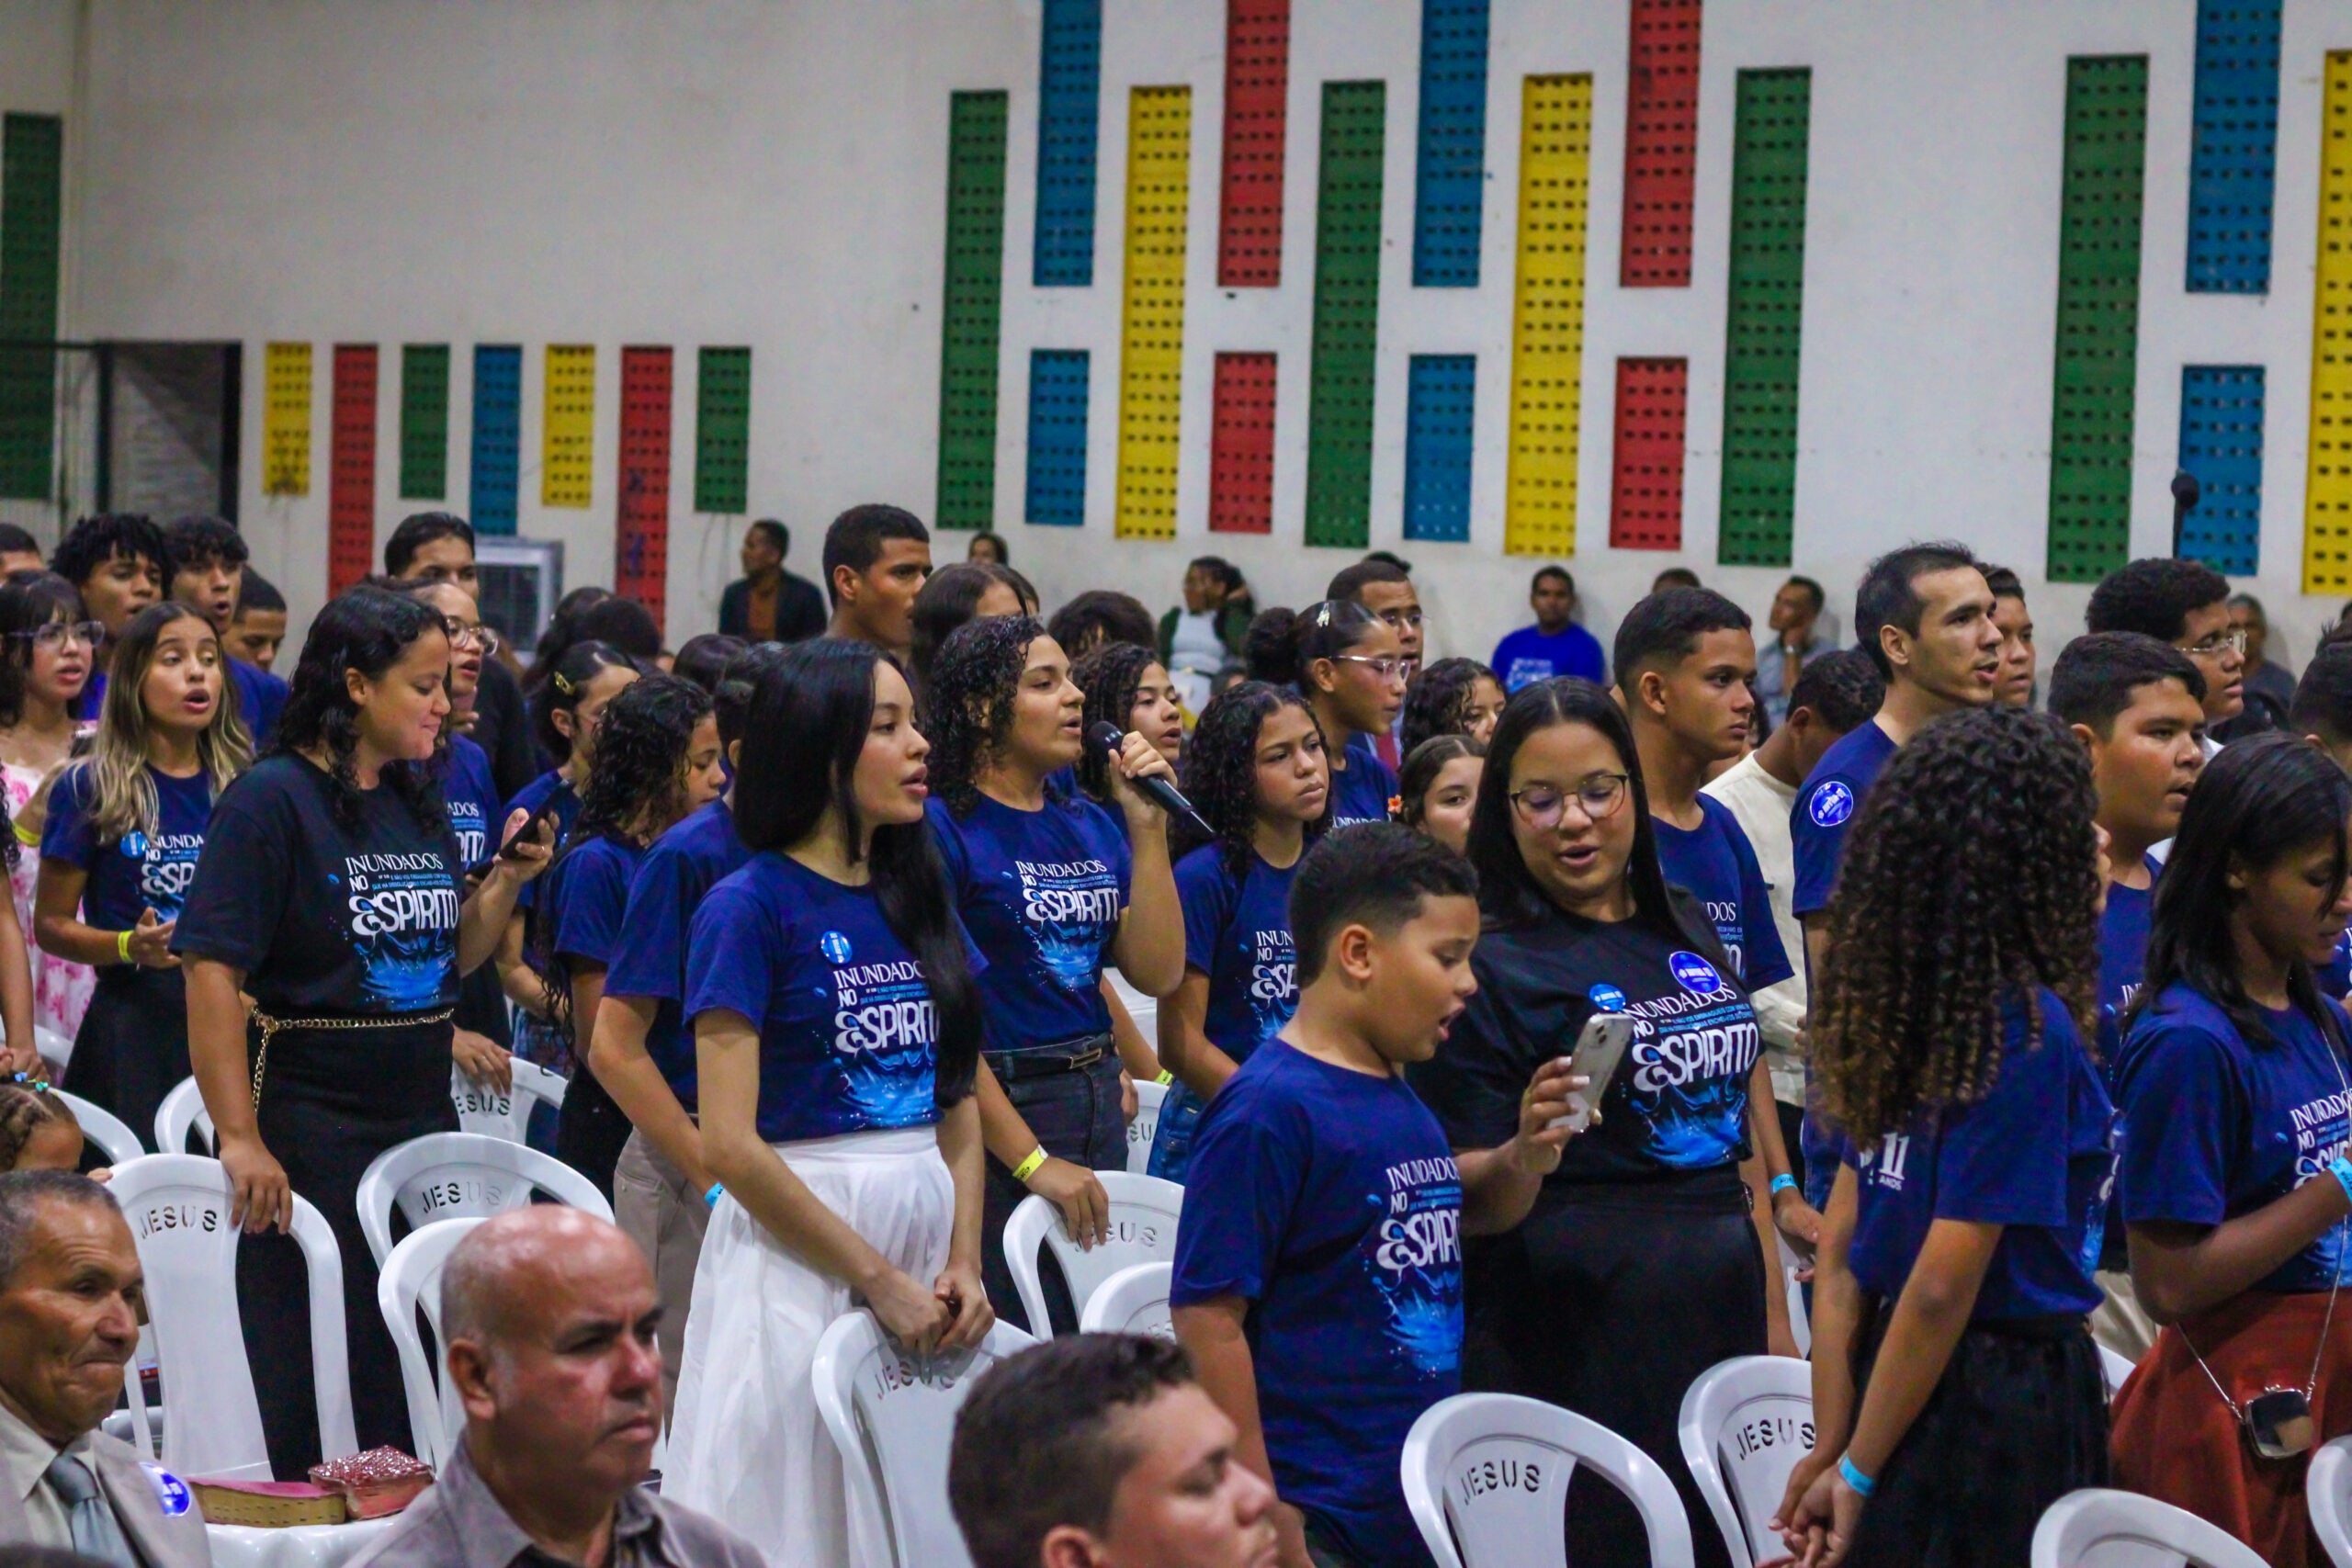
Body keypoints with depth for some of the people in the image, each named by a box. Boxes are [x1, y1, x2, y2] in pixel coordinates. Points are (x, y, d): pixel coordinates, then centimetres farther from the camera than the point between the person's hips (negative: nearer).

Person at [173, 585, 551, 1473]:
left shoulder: (419, 803, 11)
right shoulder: (272, 800, -11)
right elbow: (212, 971, -17)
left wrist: (507, 880, 1)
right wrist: (240, 1138, -22)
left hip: (422, 1113, 7)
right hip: (309, 1124, -7)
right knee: (321, 1390, -3)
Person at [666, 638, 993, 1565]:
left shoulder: (919, 899, 11)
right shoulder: (749, 907, -8)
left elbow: (959, 1105, 12)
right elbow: (731, 1146, -14)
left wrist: (964, 1263, -3)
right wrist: (880, 1279, -13)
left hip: (928, 1236, 6)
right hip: (797, 1252, -6)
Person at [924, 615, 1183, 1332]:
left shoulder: (1091, 826, 12)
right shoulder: (944, 829, -9)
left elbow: (1158, 973, 4)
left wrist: (1148, 826, -2)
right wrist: (1031, 1160, -17)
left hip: (1098, 1104, 7)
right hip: (996, 1112, -7)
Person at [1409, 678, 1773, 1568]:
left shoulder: (1688, 930, 12)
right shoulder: (1492, 965, -7)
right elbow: (1471, 1205, -8)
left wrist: (1775, 1316, 15)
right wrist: (1526, 1151, -29)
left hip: (1722, 1315, 6)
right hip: (1582, 1345, -6)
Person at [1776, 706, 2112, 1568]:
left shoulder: (1907, 1011, 5)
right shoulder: (2030, 1032, -16)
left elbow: (1840, 1250, 6)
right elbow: (1940, 1288, -18)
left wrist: (1834, 1452, 7)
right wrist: (1859, 1473, -11)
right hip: (2012, 1397, -7)